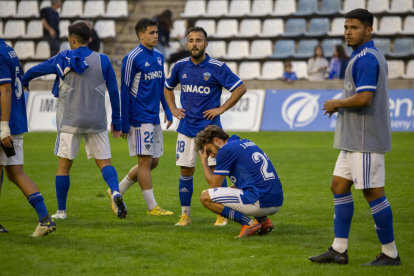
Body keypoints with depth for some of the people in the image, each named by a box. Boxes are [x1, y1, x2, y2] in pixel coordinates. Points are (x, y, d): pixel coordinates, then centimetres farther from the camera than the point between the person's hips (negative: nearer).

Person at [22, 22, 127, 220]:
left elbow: (35, 70, 7)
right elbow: (114, 92, 4)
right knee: (104, 162, 5)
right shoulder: (103, 61, 1)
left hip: (70, 122, -1)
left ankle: (61, 211, 11)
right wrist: (116, 122, 12)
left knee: (64, 165, 7)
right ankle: (115, 192, -23)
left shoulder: (63, 59, -3)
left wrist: (23, 82, 29)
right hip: (97, 122, 1)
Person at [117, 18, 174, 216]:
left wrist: (168, 112, 14)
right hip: (139, 118, -8)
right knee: (145, 161, -4)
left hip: (154, 118, 8)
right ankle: (152, 207, 1)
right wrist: (124, 123, -12)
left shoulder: (159, 56, 12)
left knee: (153, 161, 10)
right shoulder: (133, 58, -10)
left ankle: (117, 191, 22)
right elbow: (124, 90, -10)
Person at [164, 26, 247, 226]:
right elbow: (168, 88, 23)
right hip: (186, 127, 3)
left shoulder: (217, 67, -8)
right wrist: (173, 109, 11)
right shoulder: (180, 66, 5)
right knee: (186, 171, 4)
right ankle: (185, 214, 12)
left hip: (210, 126, -3)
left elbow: (240, 88, -4)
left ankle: (222, 215, 6)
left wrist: (221, 109, -7)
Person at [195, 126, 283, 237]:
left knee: (205, 198, -2)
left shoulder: (226, 149, -4)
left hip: (260, 202, -9)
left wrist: (204, 162, 13)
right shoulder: (246, 143, 22)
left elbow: (214, 185, 1)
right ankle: (264, 220, 15)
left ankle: (248, 223, -9)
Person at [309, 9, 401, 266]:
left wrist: (337, 104, -11)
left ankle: (390, 253, 3)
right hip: (354, 139, 11)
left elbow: (364, 98, -26)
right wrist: (341, 105, 15)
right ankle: (339, 250, 15)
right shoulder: (369, 56, 16)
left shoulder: (366, 58, -17)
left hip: (365, 139, -11)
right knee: (339, 186, 12)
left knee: (373, 192, -5)